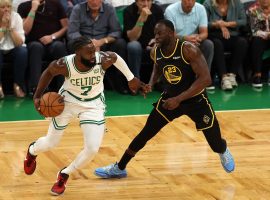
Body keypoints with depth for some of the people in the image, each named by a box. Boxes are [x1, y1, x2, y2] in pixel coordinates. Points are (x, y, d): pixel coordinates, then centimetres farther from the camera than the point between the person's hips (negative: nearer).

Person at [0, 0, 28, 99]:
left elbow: (20, 43, -16)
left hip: (13, 50, 1)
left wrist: (10, 27, -24)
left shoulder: (16, 17, -11)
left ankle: (18, 85, -17)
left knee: (23, 51, -31)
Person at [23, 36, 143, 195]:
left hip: (93, 104, 1)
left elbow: (116, 57, -5)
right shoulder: (64, 65, -30)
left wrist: (131, 78, 6)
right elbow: (49, 72, -6)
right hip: (68, 100, -1)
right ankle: (32, 151, 51)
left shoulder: (104, 59, -30)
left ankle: (64, 175, 16)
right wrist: (38, 96, -8)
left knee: (92, 149, -13)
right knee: (50, 143, 12)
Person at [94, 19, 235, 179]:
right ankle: (119, 168, 13)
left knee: (216, 143, 2)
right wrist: (151, 84, -5)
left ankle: (224, 152, 41)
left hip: (195, 99, -4)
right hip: (170, 97, 4)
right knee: (146, 133, -1)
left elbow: (205, 79, -33)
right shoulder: (156, 52, -10)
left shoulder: (189, 50, -28)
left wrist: (179, 99, -35)